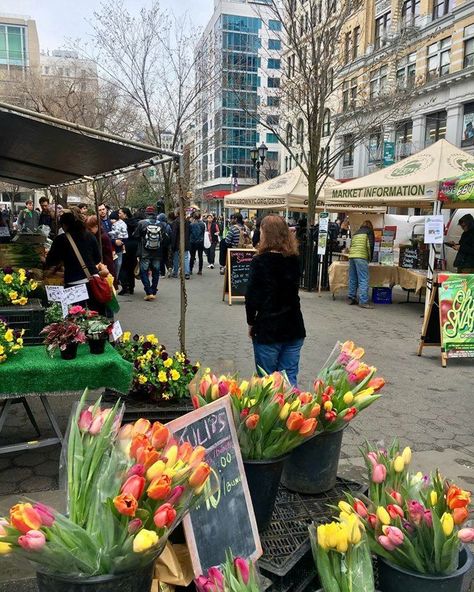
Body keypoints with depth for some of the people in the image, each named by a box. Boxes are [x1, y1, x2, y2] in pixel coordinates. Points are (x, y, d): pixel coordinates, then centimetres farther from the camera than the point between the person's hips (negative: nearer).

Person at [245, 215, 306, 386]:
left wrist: (251, 322, 3)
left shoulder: (260, 261, -12)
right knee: (290, 379, 11)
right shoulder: (294, 260, 3)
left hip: (267, 329, -4)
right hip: (294, 327, 4)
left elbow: (251, 297, -10)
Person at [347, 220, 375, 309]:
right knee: (363, 280, -8)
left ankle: (351, 298, 15)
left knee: (352, 279, 12)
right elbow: (370, 245, -3)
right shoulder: (369, 231, 9)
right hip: (361, 257, -7)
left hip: (351, 256, 7)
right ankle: (363, 301, -12)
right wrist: (370, 258, 7)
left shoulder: (356, 233, 27)